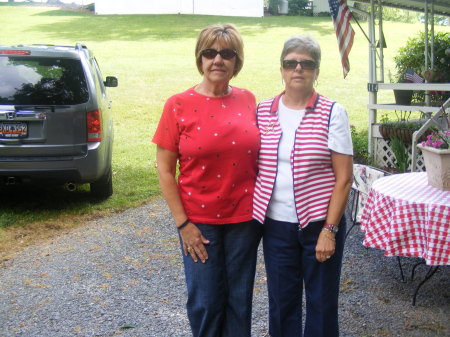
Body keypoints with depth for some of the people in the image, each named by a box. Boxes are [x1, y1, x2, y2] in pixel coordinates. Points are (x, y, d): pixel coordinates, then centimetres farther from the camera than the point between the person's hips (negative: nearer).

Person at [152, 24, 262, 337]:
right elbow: (165, 169, -6)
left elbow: (258, 157, 11)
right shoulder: (179, 105, -8)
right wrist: (183, 223, -9)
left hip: (245, 217, 2)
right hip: (199, 220, -2)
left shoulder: (247, 100, 1)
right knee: (205, 302, 8)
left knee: (240, 299, 13)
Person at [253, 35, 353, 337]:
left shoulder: (332, 113, -6)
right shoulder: (264, 112, 3)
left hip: (320, 224, -2)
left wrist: (329, 230, -12)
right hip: (276, 224, 3)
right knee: (281, 303, 12)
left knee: (322, 304, 10)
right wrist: (256, 216, 2)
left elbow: (344, 177, -8)